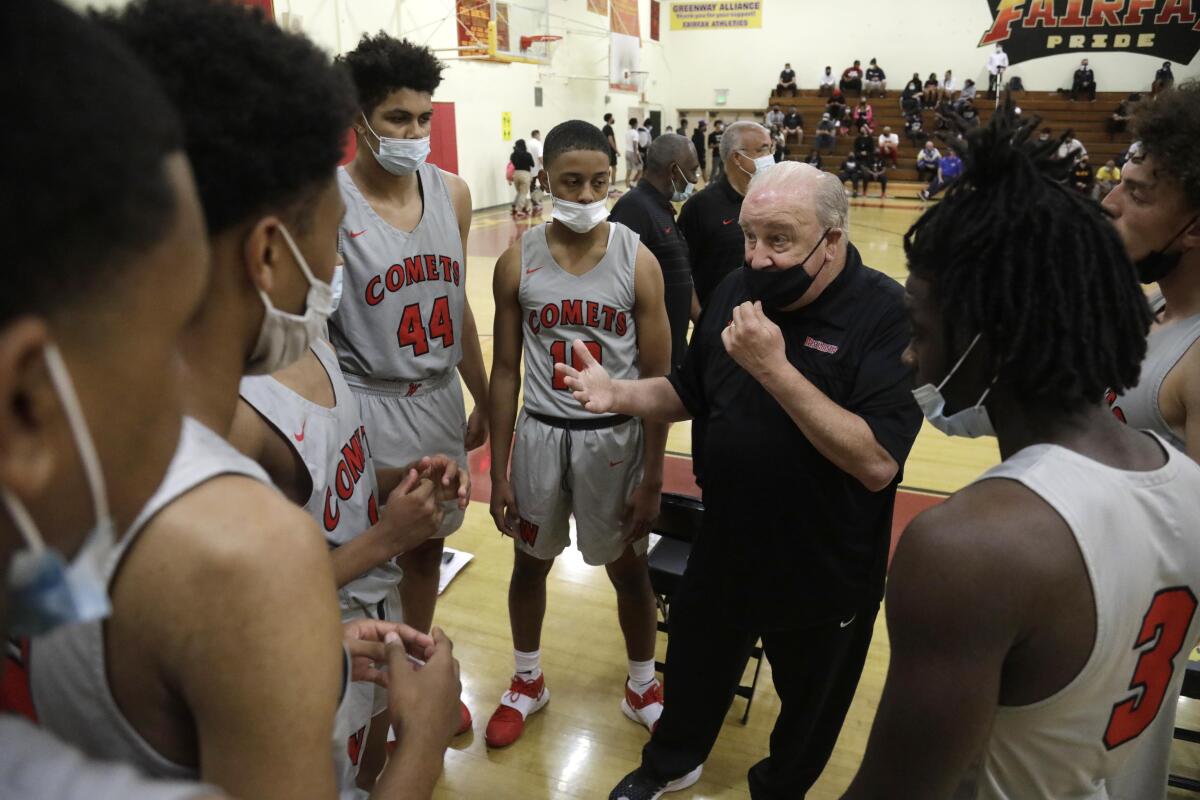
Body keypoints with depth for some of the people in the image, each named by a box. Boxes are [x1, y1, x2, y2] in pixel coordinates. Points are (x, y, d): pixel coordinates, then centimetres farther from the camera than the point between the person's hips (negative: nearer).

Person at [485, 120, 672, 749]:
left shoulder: (637, 261, -10)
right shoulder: (517, 263, -6)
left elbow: (657, 378, -6)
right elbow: (506, 372, 0)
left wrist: (652, 478, -5)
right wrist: (498, 472, 0)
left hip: (615, 436, -1)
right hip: (540, 433, 2)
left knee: (628, 567, 15)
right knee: (530, 563, 17)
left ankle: (642, 687, 41)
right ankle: (527, 683, 43)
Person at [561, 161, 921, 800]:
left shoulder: (888, 316, -23)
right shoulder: (736, 292, -6)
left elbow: (877, 462, -31)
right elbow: (691, 393, 6)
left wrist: (773, 367, -35)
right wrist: (619, 394, -14)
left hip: (825, 572, -4)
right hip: (724, 548, 5)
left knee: (809, 703, 23)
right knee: (694, 668, 26)